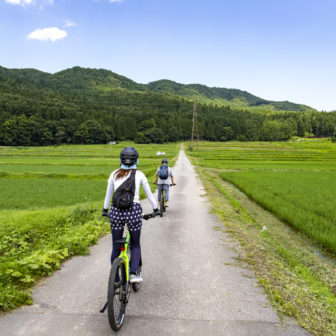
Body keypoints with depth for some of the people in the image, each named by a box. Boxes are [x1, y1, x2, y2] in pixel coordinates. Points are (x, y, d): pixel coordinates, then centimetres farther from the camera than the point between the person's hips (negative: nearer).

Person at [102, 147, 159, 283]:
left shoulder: (114, 174, 12)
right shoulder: (139, 174, 9)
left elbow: (108, 194, 23)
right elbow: (149, 194, 17)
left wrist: (105, 209, 38)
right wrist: (156, 209, 31)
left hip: (116, 210, 2)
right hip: (134, 210, -1)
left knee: (116, 248, 16)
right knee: (135, 245, 18)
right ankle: (133, 274, 3)